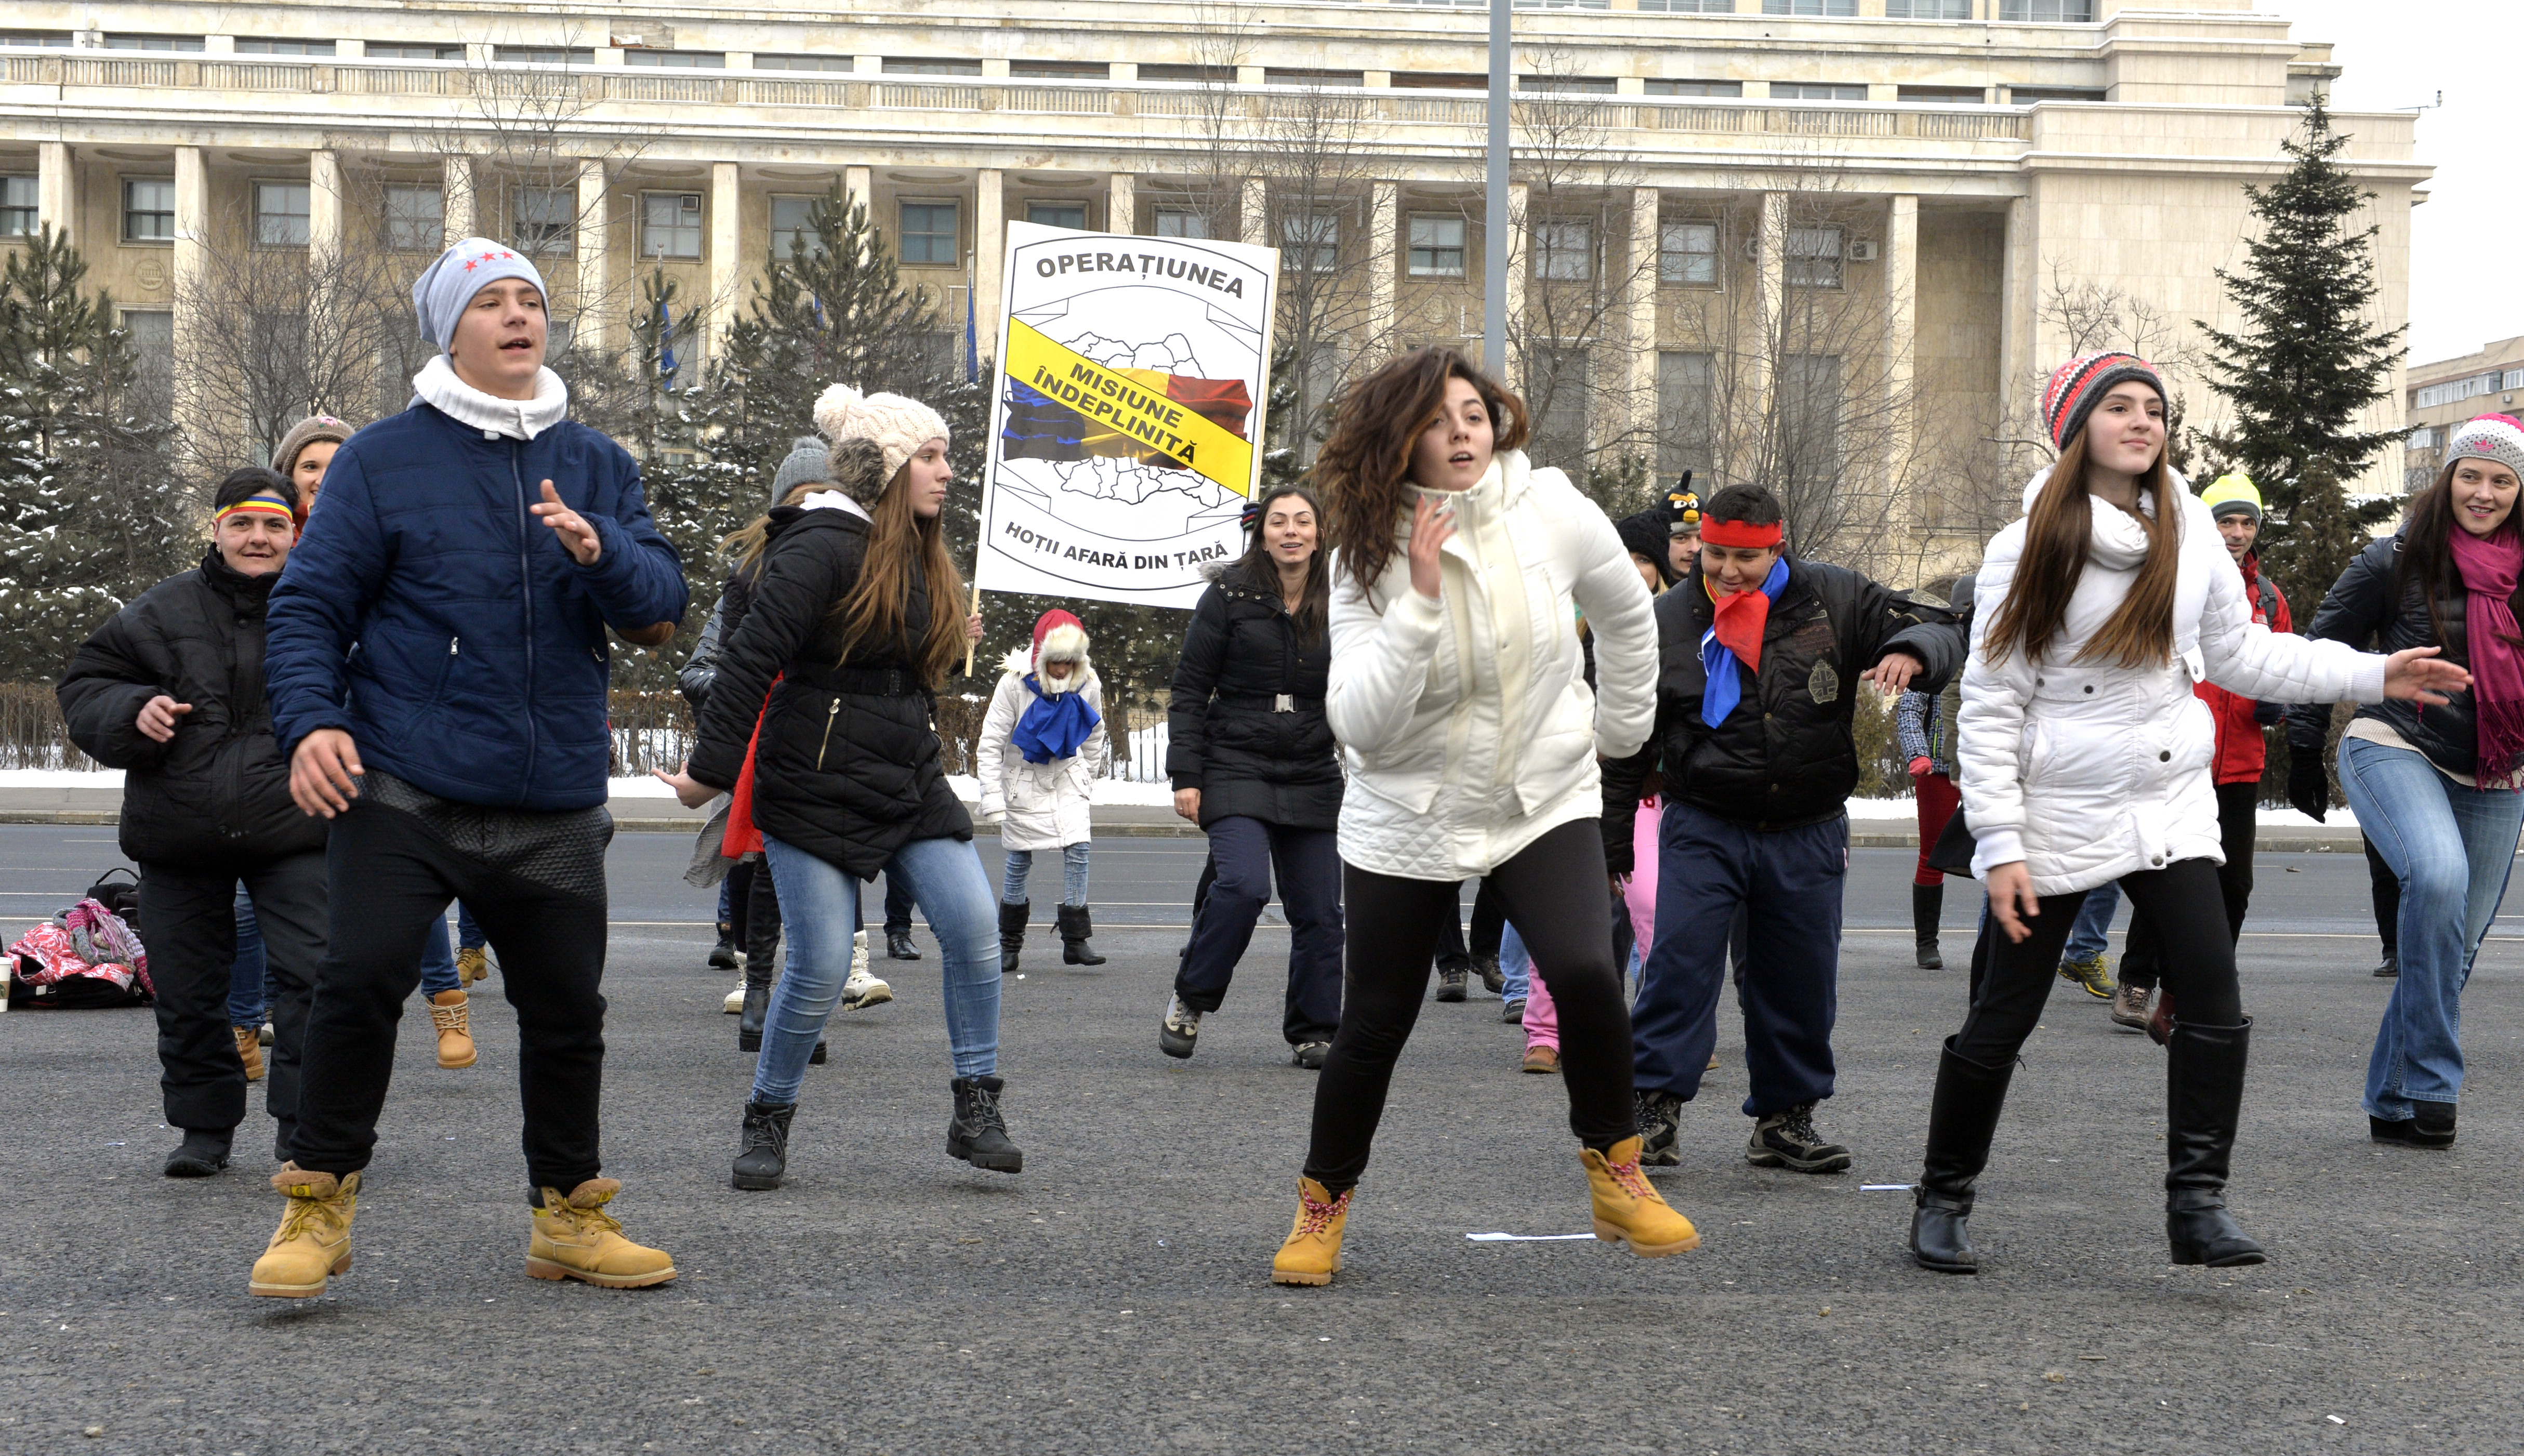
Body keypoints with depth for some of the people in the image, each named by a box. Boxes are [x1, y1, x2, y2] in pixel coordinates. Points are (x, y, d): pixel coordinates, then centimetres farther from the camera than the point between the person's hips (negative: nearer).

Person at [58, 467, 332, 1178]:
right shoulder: (164, 611, 3)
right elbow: (84, 686, 10)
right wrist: (132, 712, -12)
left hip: (293, 829, -2)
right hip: (180, 836, 2)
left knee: (312, 975, -10)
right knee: (187, 989, 9)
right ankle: (205, 1127, 25)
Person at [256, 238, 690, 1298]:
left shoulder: (597, 465, 12)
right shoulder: (384, 459, 2)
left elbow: (663, 605, 3)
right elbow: (310, 602, 0)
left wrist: (598, 551, -17)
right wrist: (310, 721, -16)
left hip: (555, 808, 4)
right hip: (403, 790, -3)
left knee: (568, 1009, 9)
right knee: (361, 981, -15)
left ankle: (569, 1215, 25)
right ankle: (319, 1203, 2)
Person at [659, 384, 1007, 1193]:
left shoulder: (918, 558, 13)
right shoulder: (822, 547, -14)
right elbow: (752, 655, -17)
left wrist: (949, 640, 9)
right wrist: (711, 769, -18)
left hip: (910, 783, 7)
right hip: (817, 789, -7)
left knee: (974, 928, -7)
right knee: (820, 969, -5)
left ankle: (975, 1111, 2)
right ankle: (767, 1123, 15)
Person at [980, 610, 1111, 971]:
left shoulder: (1088, 685, -12)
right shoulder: (1014, 683, -20)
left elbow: (1094, 738, 8)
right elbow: (990, 744, -16)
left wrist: (1087, 780, 13)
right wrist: (992, 800, -19)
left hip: (1067, 778, 2)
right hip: (1022, 780, -2)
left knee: (1078, 850, -13)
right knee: (1019, 863, 2)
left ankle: (1076, 940, -9)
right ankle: (1009, 945, 15)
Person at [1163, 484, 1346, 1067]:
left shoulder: (1339, 607, 7)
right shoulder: (1231, 595, -1)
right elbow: (1190, 687, 0)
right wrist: (1185, 774, -6)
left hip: (1313, 778, 4)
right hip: (1236, 771, -3)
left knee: (1319, 909, 1)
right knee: (1242, 884, -22)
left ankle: (1312, 1032, 14)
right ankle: (1190, 1000, -1)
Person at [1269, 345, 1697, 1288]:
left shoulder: (1555, 514, -9)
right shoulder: (1367, 556, -12)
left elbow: (1628, 618, 12)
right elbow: (1361, 726, -22)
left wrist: (1621, 728, 16)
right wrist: (1420, 601, -29)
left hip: (1544, 803, 0)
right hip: (1407, 819, 0)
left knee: (1584, 973, -23)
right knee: (1373, 1025, 5)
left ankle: (1615, 1176, -2)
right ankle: (1324, 1205, 28)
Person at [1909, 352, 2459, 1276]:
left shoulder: (2191, 536, 5)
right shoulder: (2029, 550, -8)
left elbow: (2241, 654, 15)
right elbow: (1990, 704, -8)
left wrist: (2373, 675, 8)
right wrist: (1999, 844, -13)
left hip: (2172, 803, 4)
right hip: (2061, 814, -4)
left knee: (2214, 1006, -9)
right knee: (2003, 1017, 1)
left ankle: (2198, 1206, 1)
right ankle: (1942, 1200, 17)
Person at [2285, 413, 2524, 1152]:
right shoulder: (2396, 561, -4)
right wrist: (2305, 751, 4)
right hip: (2394, 750, -5)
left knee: (2457, 942, 5)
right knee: (2439, 876, -32)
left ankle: (2393, 1103, 21)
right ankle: (2430, 1079, -23)